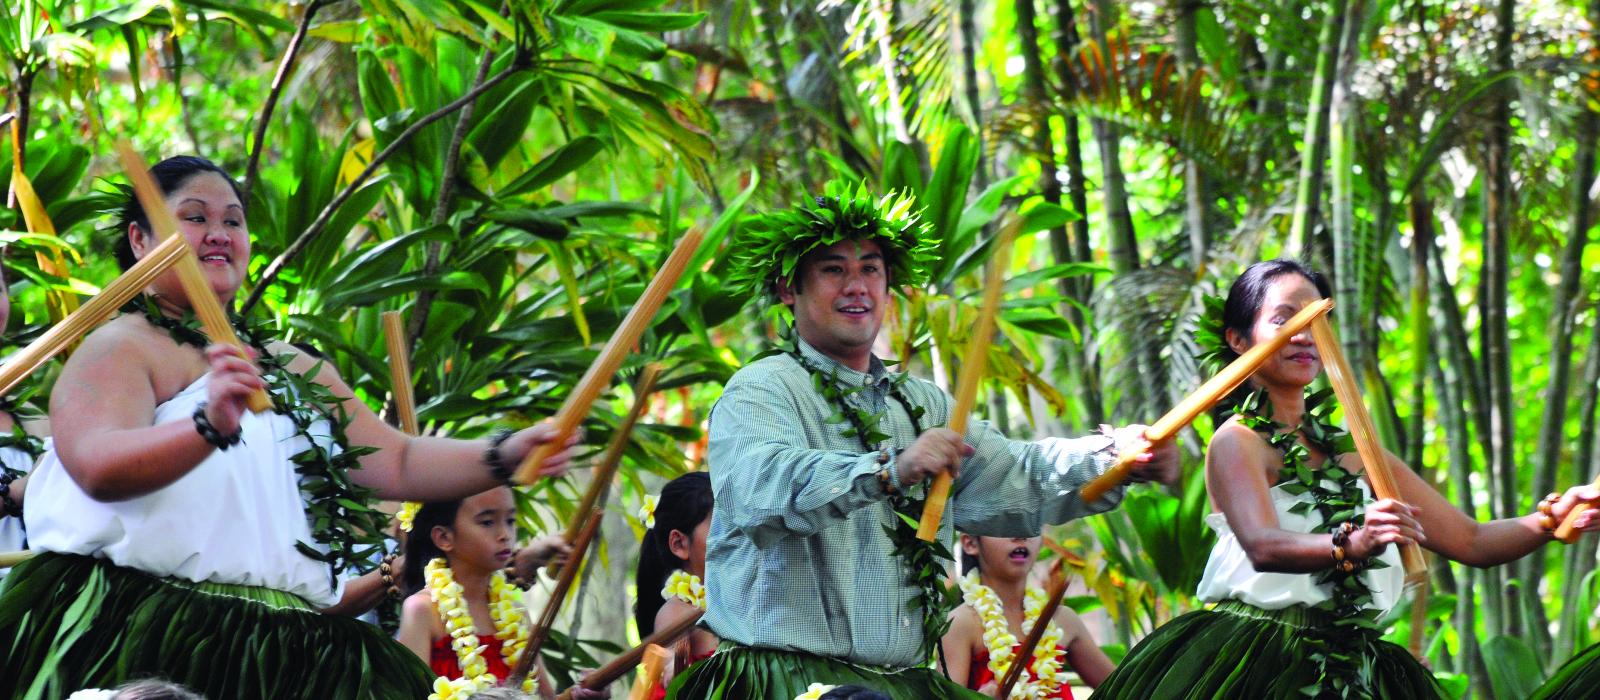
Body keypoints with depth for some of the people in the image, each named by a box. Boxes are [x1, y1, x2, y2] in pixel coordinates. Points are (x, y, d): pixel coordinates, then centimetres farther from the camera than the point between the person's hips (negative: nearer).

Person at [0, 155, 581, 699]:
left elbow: (397, 463, 21)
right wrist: (210, 427, -35)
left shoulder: (294, 370, 26)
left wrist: (506, 454, 5)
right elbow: (99, 466, -18)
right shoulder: (120, 347, 1)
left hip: (283, 650, 6)